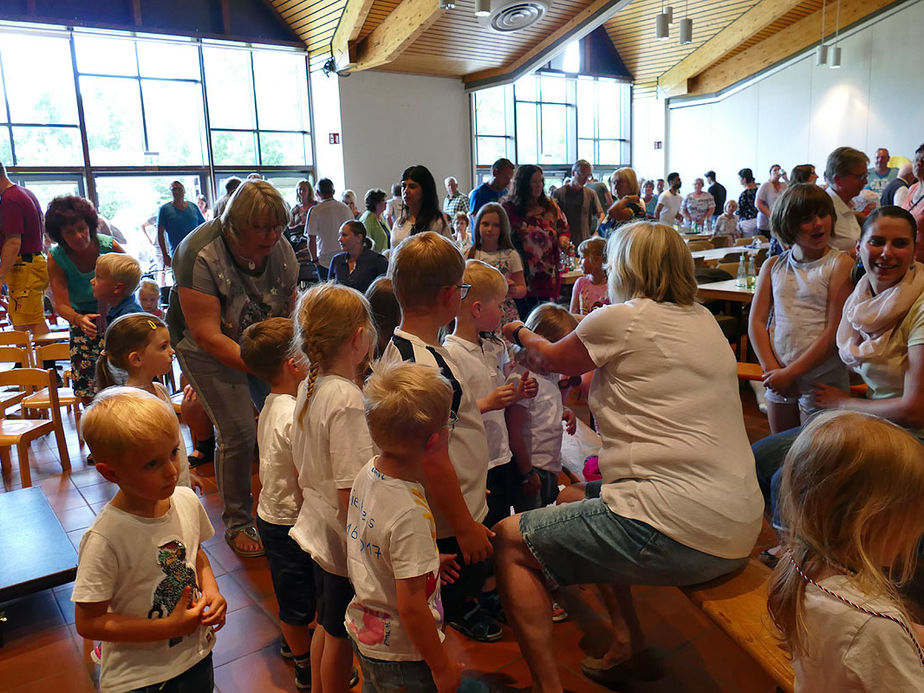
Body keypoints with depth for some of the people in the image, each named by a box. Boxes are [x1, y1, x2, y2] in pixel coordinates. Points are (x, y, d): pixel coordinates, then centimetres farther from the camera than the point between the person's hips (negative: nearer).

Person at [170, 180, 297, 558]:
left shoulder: (280, 249, -12)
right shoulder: (200, 255, -28)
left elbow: (292, 310, -5)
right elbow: (207, 336, -30)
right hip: (206, 352, -5)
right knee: (238, 434, -11)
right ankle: (236, 524, 11)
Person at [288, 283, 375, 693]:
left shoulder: (308, 388, -1)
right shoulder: (348, 401, -27)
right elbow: (349, 493, -28)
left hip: (317, 529, 8)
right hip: (345, 541, -8)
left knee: (325, 625, 27)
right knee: (341, 637, 13)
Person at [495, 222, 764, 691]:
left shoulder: (620, 319, -7)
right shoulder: (703, 319, 15)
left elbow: (552, 360, 11)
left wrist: (520, 333, 31)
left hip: (680, 532, -9)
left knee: (511, 543, 3)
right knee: (591, 495, 32)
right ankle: (627, 644, 32)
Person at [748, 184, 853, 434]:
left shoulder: (839, 263, -7)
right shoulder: (773, 265, 5)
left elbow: (836, 331, -13)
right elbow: (756, 322, 1)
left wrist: (791, 372, -14)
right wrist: (771, 368, -10)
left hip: (822, 379, -4)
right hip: (779, 376, 4)